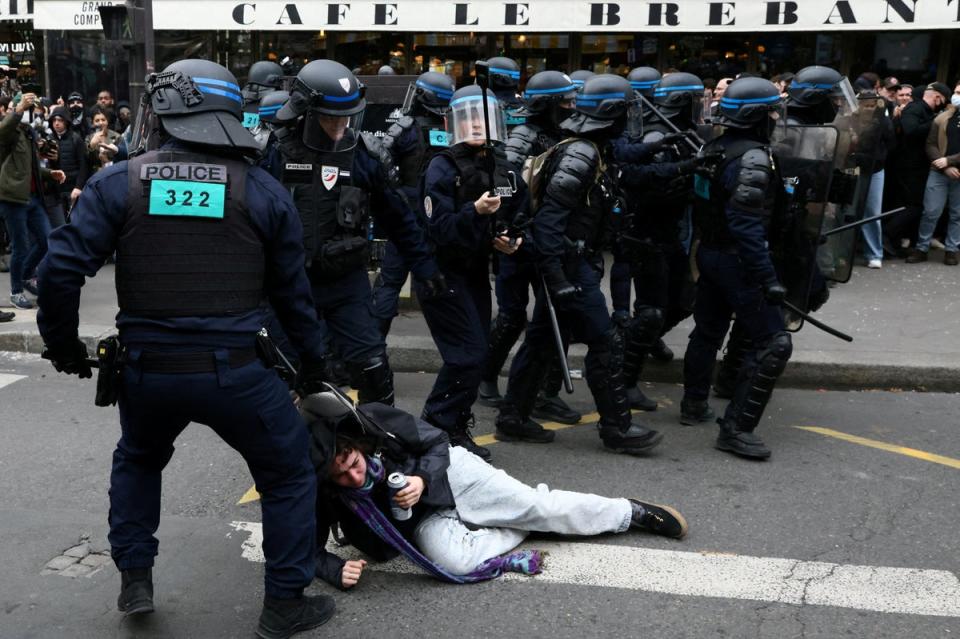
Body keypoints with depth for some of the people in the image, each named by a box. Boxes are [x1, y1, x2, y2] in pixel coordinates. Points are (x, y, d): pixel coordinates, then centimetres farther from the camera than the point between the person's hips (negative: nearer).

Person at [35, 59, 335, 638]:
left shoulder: (117, 183, -2)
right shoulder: (263, 190, -1)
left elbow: (62, 269, -7)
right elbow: (293, 291, 4)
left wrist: (63, 344, 10)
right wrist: (313, 362, 17)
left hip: (146, 369, 2)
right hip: (234, 371, -2)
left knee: (138, 460, 33)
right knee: (289, 475, 17)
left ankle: (135, 580, 37)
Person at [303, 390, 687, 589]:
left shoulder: (377, 420, -26)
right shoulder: (318, 494, -21)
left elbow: (438, 442, -11)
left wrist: (423, 479, -30)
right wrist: (335, 570, -28)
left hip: (450, 473, -1)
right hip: (424, 518, 1)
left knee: (543, 507, -8)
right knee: (455, 563, -29)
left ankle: (632, 512, 16)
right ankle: (521, 525, 1)